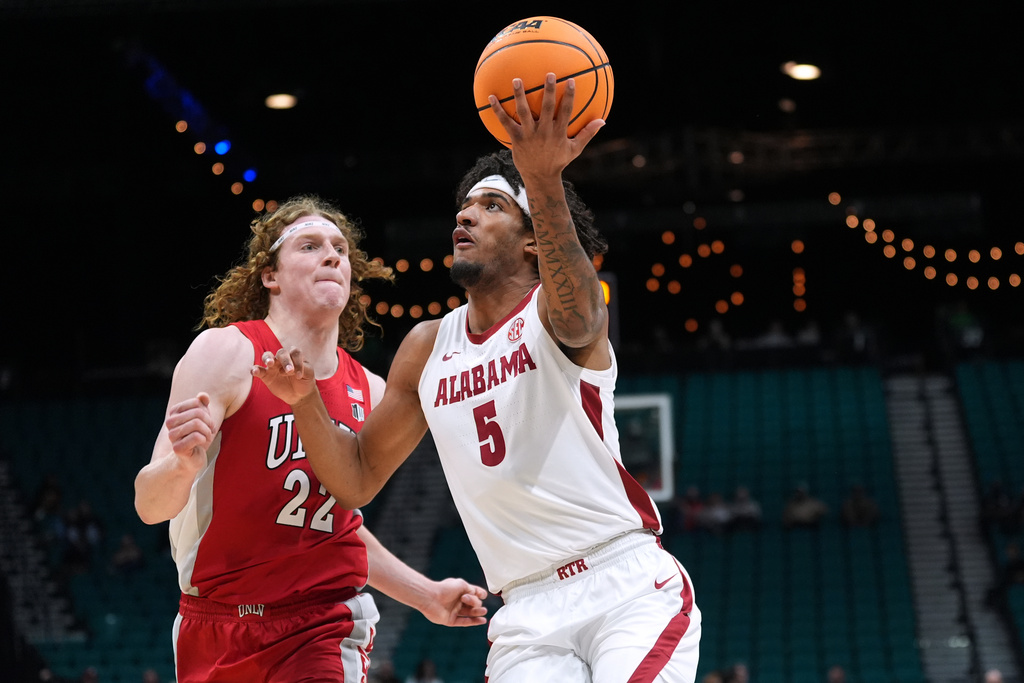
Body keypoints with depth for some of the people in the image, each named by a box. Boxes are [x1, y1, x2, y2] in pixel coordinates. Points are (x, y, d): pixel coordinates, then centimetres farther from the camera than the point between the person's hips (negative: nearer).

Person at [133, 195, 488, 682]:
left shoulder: (369, 393, 7)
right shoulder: (227, 352, -9)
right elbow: (149, 505, -16)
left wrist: (426, 596, 19)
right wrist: (184, 464, -38)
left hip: (322, 632, 2)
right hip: (211, 630, -2)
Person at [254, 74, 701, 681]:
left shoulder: (555, 308, -2)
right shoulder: (427, 349, 14)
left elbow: (574, 314, -29)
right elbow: (358, 479, 19)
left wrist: (544, 182, -46)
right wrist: (305, 403, -1)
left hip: (628, 586, -4)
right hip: (529, 616, 4)